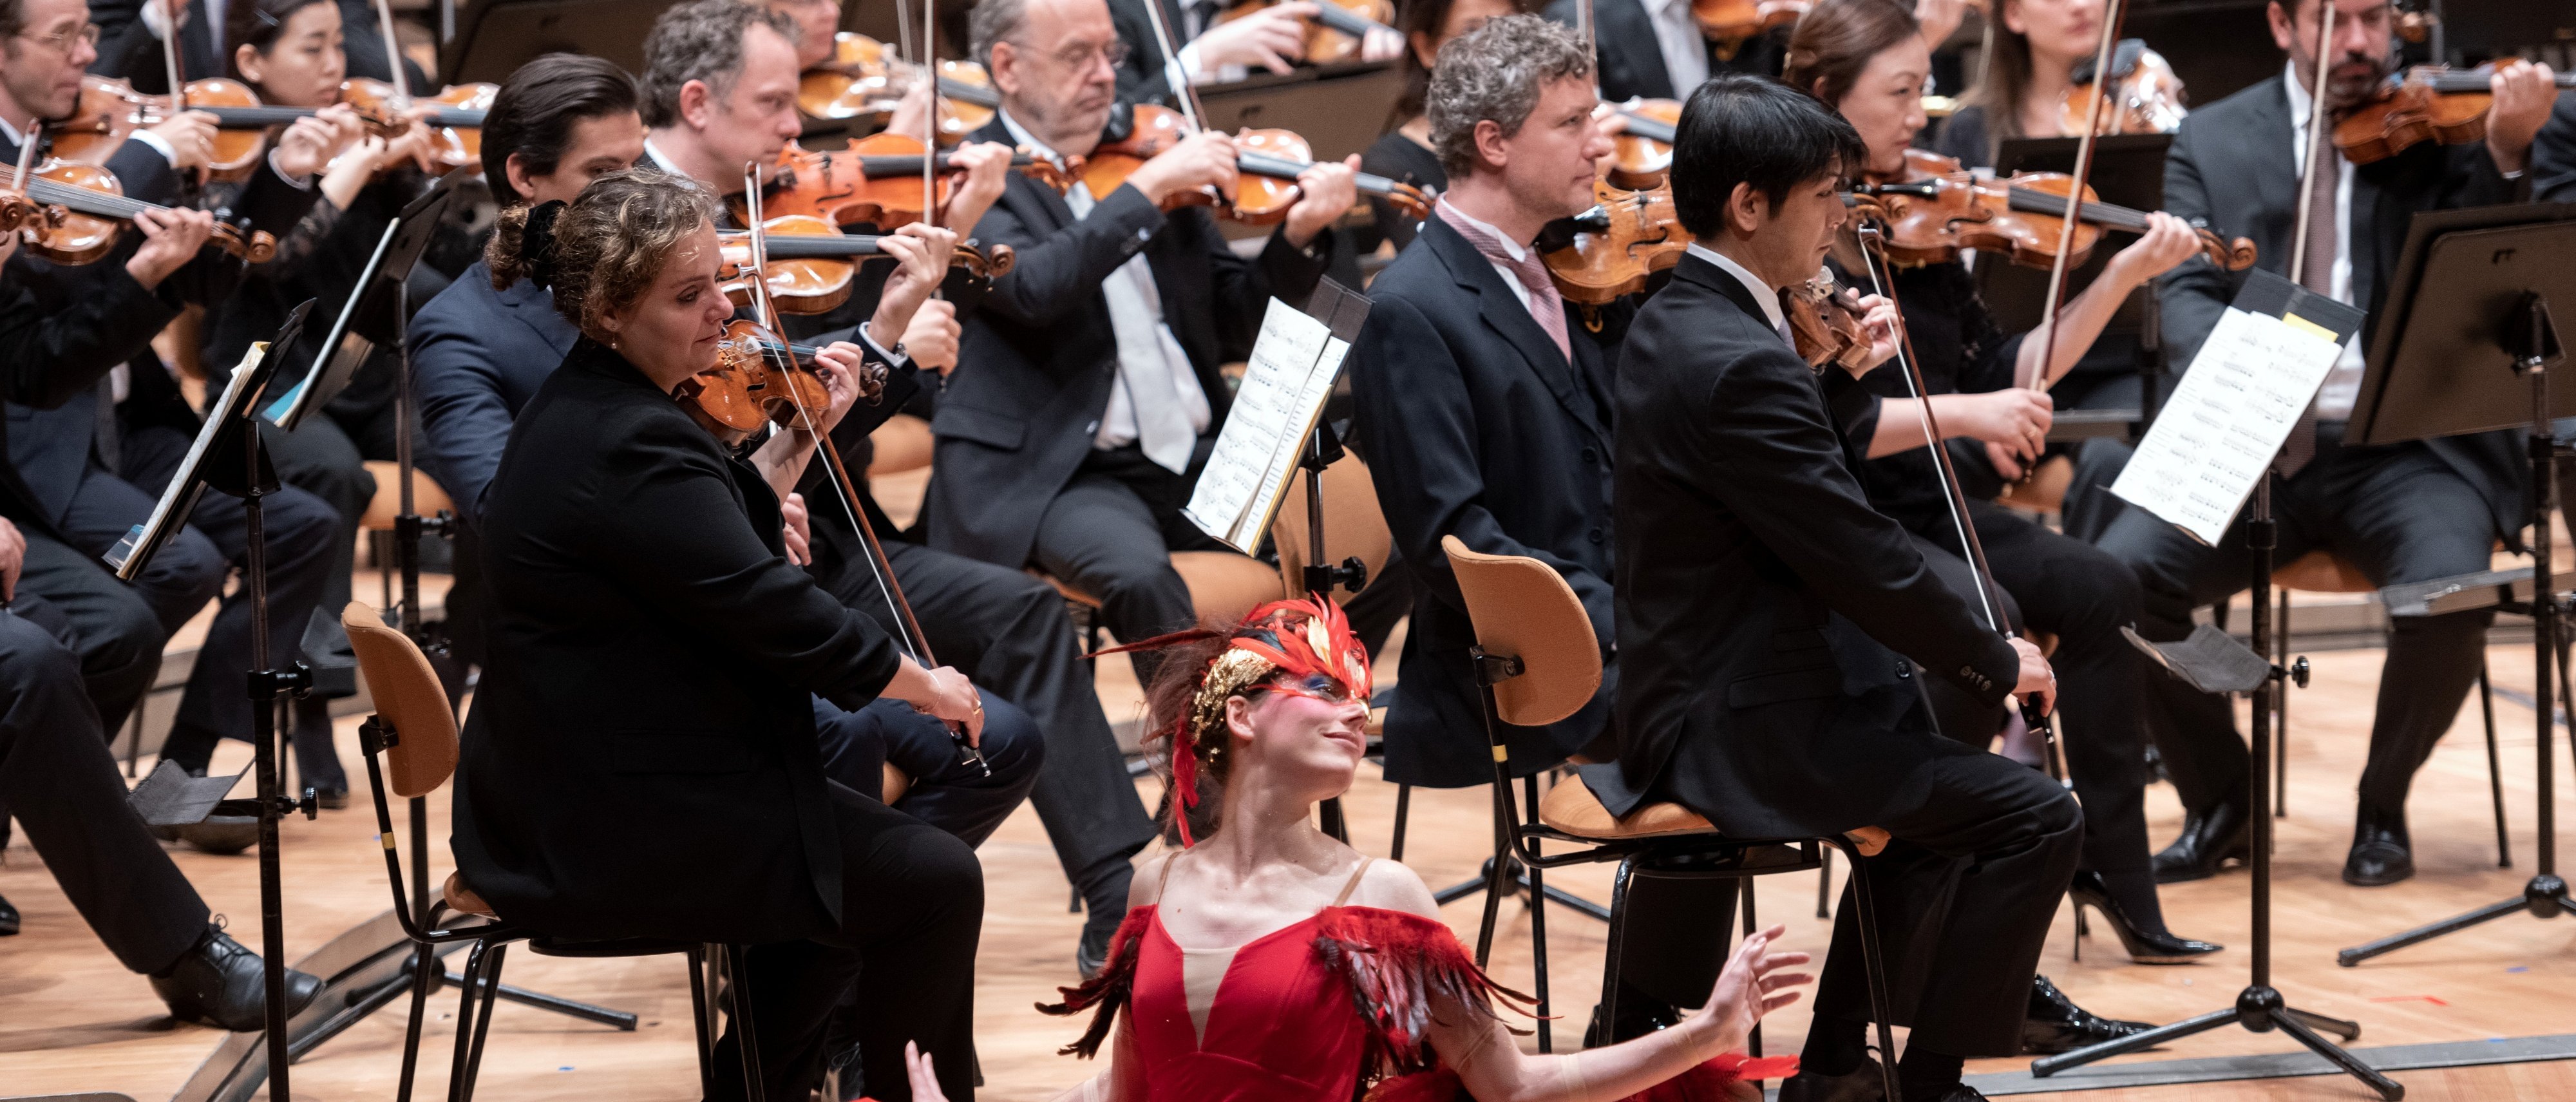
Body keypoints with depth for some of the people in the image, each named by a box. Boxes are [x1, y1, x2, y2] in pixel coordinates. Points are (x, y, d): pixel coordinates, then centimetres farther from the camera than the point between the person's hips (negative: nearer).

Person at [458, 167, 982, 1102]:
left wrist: (806, 435, 12)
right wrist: (925, 684, -9)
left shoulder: (582, 404, 8)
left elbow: (729, 548, 20)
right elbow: (776, 615, -23)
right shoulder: (630, 446, -25)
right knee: (937, 882, -2)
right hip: (619, 834, -11)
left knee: (857, 860, 26)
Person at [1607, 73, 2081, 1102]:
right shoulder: (1740, 363, -25)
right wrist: (1999, 662, -9)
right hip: (1741, 730, -11)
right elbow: (1868, 563, -22)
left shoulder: (1669, 324, 8)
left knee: (1940, 767, 30)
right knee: (2037, 818, -10)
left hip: (1685, 696, 11)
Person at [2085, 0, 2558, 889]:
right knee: (2120, 573, -23)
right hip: (2256, 448, 2)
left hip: (2409, 444, -1)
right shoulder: (2212, 141, 12)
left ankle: (2383, 806, -2)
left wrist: (2506, 158, -24)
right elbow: (2187, 296, 0)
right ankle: (2220, 800, 2)